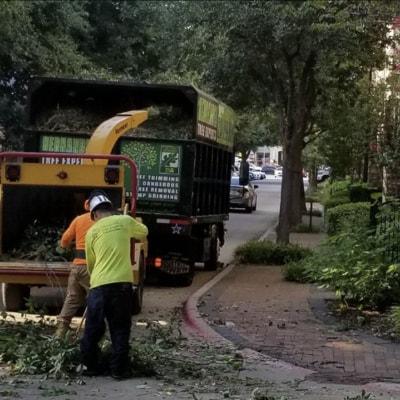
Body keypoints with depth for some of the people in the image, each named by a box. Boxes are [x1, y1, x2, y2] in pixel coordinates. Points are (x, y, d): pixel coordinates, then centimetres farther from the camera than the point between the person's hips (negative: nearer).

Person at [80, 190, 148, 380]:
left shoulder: (92, 232, 7)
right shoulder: (125, 221, 6)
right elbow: (143, 232, 28)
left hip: (99, 284, 0)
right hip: (122, 283, 0)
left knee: (93, 328, 11)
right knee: (120, 329, 7)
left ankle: (90, 365, 19)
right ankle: (119, 369, 7)